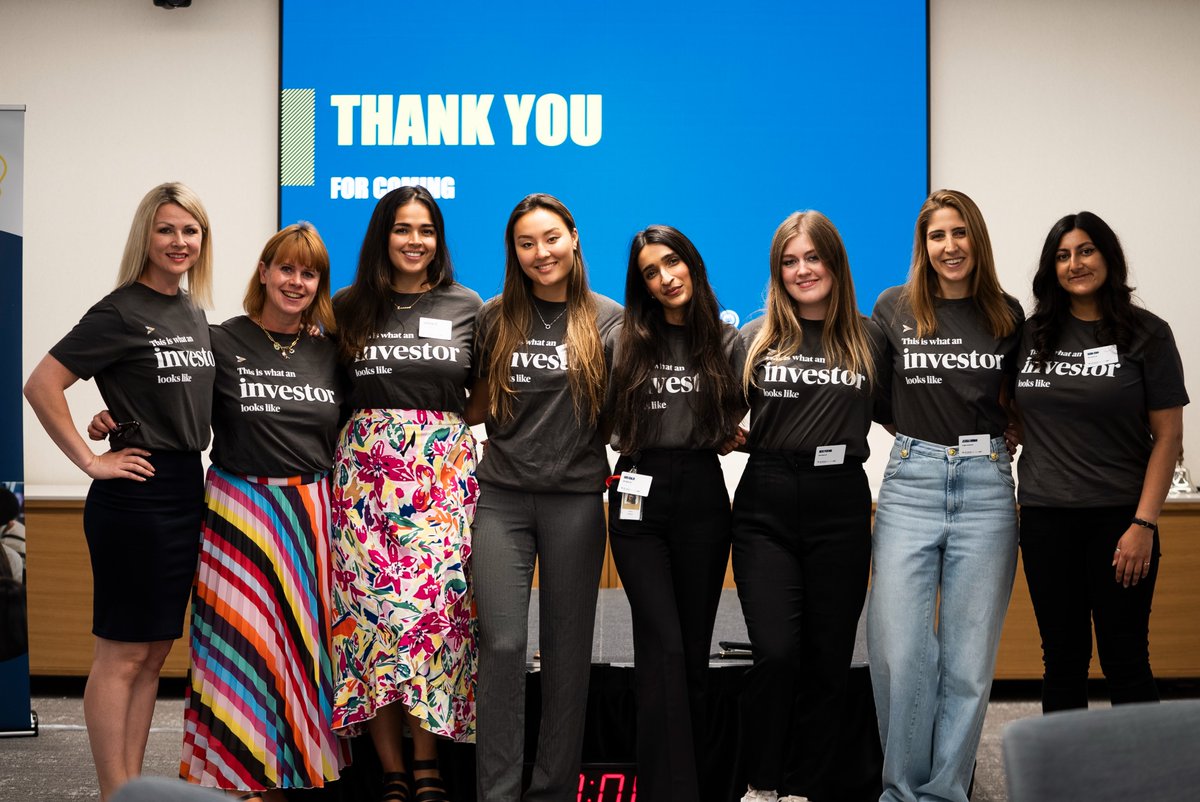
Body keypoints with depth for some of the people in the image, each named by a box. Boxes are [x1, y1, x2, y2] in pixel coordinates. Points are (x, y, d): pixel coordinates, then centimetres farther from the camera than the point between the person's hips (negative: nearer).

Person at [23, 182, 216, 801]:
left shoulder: (193, 313, 12)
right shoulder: (122, 311, -10)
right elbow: (41, 385, -16)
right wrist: (91, 461, -15)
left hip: (186, 490, 8)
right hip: (135, 495, -8)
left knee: (155, 651, 12)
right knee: (122, 652, -1)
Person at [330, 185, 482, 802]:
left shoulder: (467, 307, 9)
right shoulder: (349, 308, 10)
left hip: (443, 469, 0)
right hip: (366, 467, 0)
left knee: (436, 602, -8)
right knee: (373, 605, -4)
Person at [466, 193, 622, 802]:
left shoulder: (609, 320, 1)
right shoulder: (495, 318, 6)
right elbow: (479, 406, 14)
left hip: (575, 496, -1)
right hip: (502, 495, 1)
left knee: (567, 645, 7)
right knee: (502, 642, -5)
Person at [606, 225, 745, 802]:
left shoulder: (726, 342, 7)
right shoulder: (627, 342, 5)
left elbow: (739, 415, 16)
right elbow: (605, 419, 11)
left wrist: (725, 438, 1)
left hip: (702, 495, 1)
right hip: (639, 497, -1)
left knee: (694, 647, 6)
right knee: (663, 646, -10)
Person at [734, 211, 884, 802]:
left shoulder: (869, 338, 8)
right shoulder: (756, 338, 8)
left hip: (840, 508, 1)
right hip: (766, 508, -1)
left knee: (828, 658, 5)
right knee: (776, 653, -11)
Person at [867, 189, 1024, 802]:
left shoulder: (1006, 314, 7)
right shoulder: (894, 309, 4)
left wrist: (991, 443, 6)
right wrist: (924, 437, 7)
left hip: (986, 485, 1)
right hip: (910, 481, -1)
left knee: (970, 654, 2)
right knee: (898, 650, -5)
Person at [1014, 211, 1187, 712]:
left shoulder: (1146, 335, -2)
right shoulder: (1032, 335, 7)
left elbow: (1168, 435, -5)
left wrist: (1144, 524, -11)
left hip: (1118, 519, -3)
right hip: (1045, 520, 3)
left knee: (1125, 661, 3)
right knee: (1062, 658, 11)